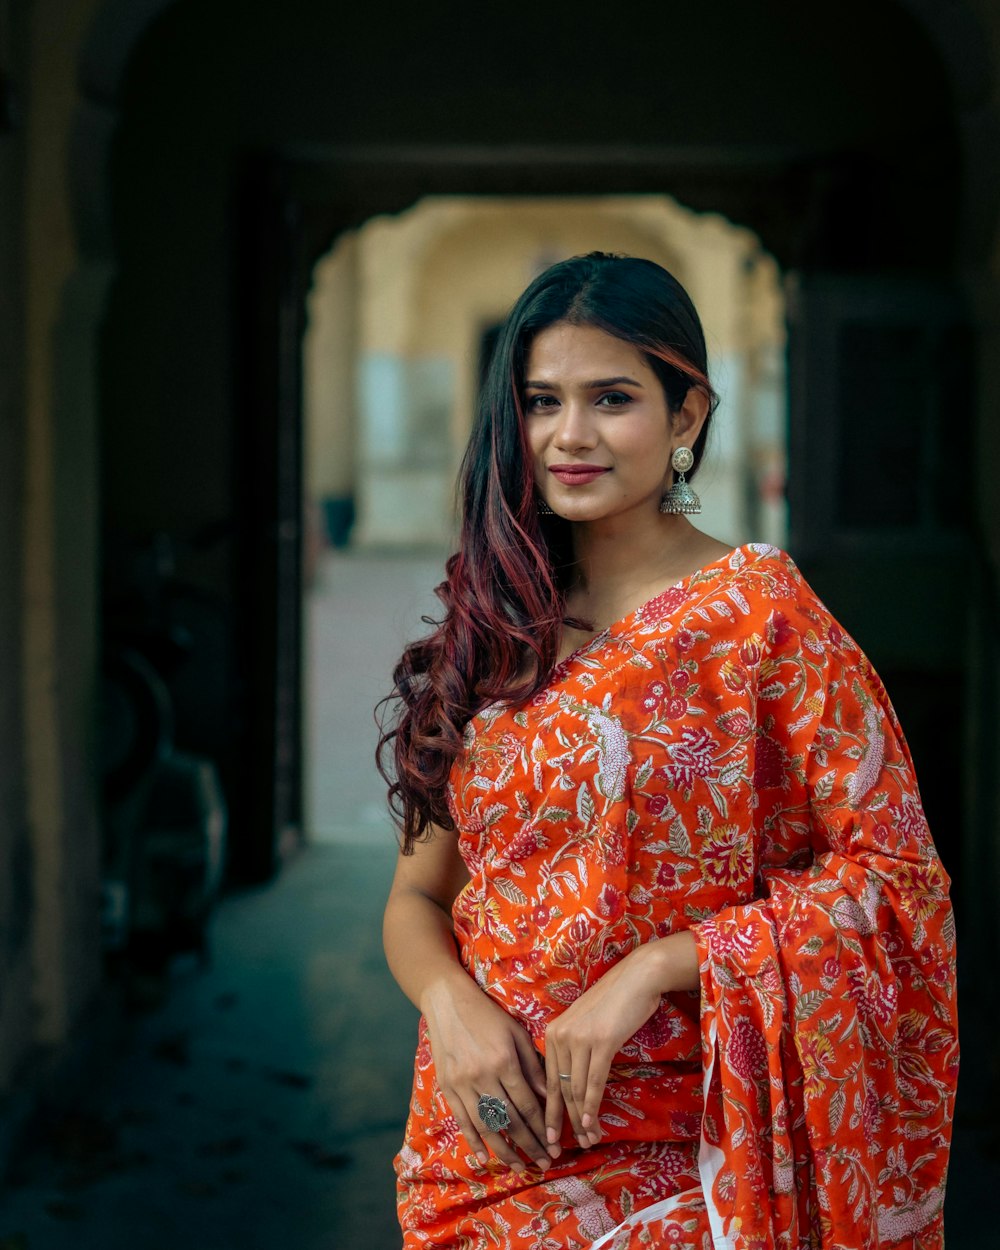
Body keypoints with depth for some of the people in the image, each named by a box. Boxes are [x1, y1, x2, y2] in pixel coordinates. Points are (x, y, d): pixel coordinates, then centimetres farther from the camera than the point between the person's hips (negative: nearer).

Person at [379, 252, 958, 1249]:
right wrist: (452, 1005, -13)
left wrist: (652, 968, -20)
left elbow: (892, 871, -13)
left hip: (674, 1156, -4)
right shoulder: (490, 629, 4)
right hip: (488, 1135, 4)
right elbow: (418, 895, 8)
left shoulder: (757, 608, -8)